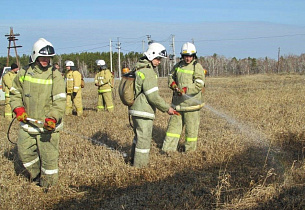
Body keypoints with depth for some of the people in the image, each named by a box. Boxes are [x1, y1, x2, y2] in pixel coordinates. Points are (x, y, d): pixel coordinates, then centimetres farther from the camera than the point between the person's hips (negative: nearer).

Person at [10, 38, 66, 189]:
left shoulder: (55, 76, -8)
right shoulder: (23, 74, 3)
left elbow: (60, 101, -14)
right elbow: (15, 93, 14)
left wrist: (53, 118, -30)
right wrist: (18, 108, -4)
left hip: (48, 125, -4)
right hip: (27, 123, 4)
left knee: (48, 155, 1)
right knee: (25, 152, 14)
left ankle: (48, 184, 22)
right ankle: (36, 175, 40)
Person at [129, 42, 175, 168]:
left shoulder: (139, 68, 12)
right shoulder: (148, 72, -19)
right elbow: (153, 96, -21)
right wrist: (167, 108, -12)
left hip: (135, 108, 10)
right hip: (143, 111, -10)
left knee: (139, 135, 23)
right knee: (144, 137, 0)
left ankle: (134, 159, 35)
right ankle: (140, 165, 8)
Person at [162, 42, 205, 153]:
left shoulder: (197, 67, -8)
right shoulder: (178, 65, 9)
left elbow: (199, 85, -17)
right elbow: (171, 76, 24)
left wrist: (185, 90, -27)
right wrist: (172, 84, 1)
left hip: (191, 101, -5)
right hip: (178, 101, 5)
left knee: (191, 126, 4)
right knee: (174, 123, 9)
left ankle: (190, 150, 18)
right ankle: (168, 148, 15)